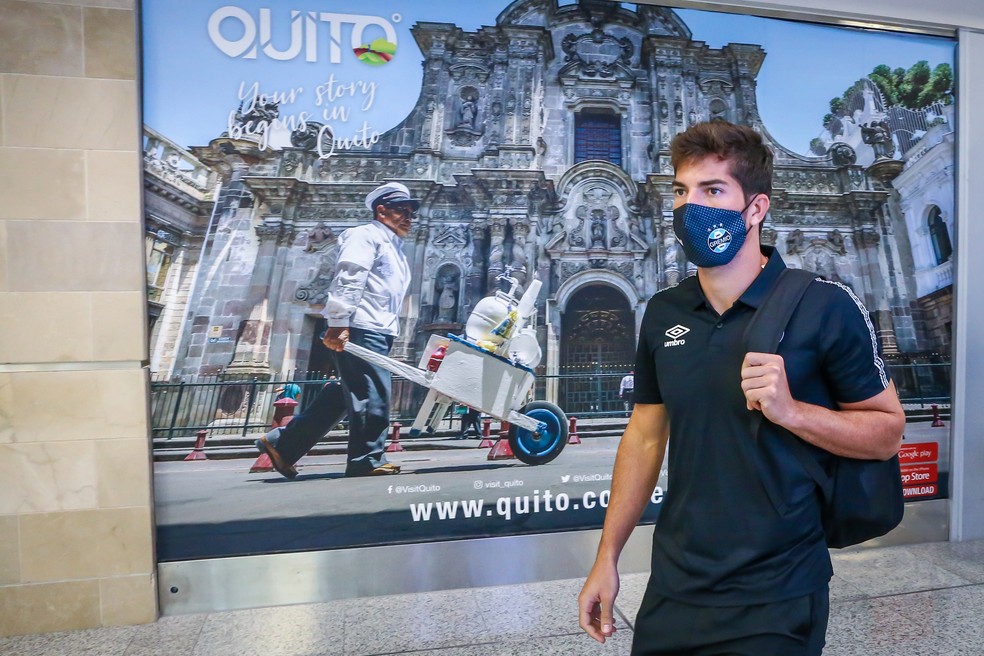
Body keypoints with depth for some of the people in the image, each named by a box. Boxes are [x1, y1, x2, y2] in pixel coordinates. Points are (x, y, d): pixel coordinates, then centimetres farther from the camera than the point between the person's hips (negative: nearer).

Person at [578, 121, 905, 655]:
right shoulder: (662, 312, 0)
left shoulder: (827, 308, -13)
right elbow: (645, 435, 6)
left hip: (775, 597, -4)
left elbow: (887, 431, -5)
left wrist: (790, 410, -24)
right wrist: (607, 557, 6)